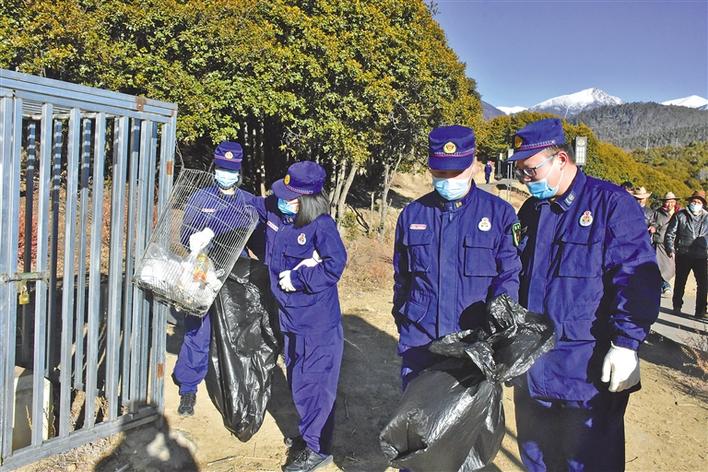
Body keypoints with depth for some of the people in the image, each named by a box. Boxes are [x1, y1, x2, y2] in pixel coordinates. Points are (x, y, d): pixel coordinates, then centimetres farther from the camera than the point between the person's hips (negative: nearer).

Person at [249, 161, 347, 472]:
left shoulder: (321, 224, -20)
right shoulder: (273, 209, -1)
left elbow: (335, 264, -27)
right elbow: (247, 204, 19)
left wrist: (297, 278, -20)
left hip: (319, 321, -8)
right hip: (291, 316, 8)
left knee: (312, 383, 1)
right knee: (297, 381, 21)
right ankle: (310, 431, 41)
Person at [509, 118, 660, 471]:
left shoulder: (612, 203, -10)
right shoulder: (530, 211, 10)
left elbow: (636, 279, -14)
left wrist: (626, 345, -19)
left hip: (590, 372, -6)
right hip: (533, 366, 6)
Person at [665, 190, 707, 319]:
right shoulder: (680, 215, 2)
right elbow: (670, 234, 1)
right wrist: (671, 249, -8)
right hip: (683, 255, -1)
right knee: (680, 282, 9)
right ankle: (677, 306, 25)